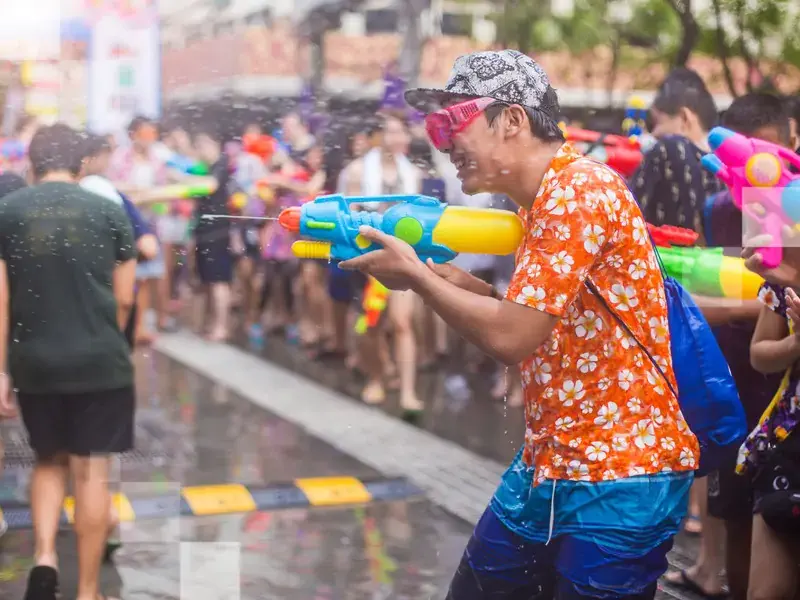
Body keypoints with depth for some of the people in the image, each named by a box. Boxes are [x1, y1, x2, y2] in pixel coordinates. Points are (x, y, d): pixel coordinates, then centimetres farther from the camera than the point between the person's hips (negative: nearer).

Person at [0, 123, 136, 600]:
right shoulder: (108, 211, -1)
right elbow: (124, 298, 2)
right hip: (100, 361, -1)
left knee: (50, 461, 20)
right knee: (92, 472, 6)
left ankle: (45, 558, 2)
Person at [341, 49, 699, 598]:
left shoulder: (578, 188, -18)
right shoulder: (541, 200, 12)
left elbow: (513, 337, -22)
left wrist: (415, 275, -10)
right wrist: (461, 282, 2)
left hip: (620, 475, -9)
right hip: (549, 465, 9)